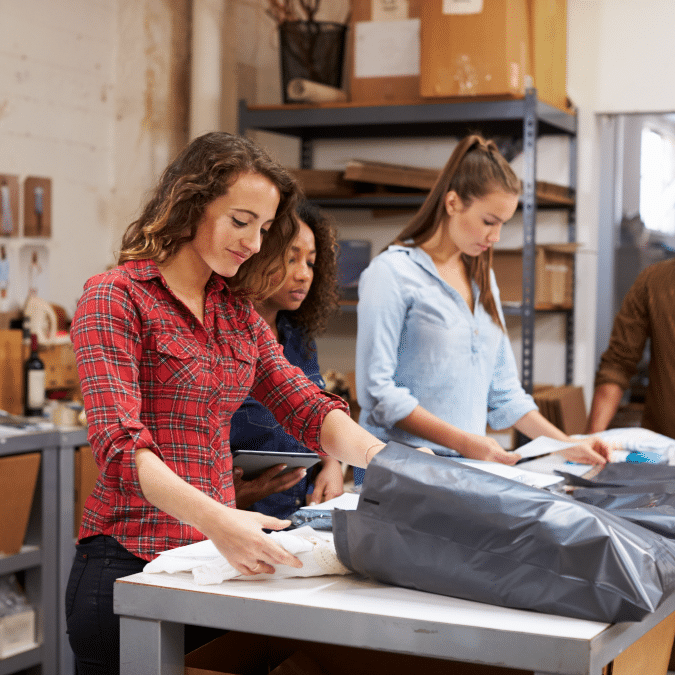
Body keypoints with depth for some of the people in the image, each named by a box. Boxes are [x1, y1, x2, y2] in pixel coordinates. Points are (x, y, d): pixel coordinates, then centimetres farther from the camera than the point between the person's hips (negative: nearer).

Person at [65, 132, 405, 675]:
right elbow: (120, 444, -20)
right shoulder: (115, 299, -8)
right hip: (129, 563, -6)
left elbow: (309, 410, 4)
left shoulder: (238, 313, 14)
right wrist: (215, 519, -34)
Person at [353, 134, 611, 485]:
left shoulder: (482, 278, 18)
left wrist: (566, 446, 11)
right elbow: (377, 392, -12)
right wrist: (461, 441, -18)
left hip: (470, 467, 6)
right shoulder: (392, 272, -5)